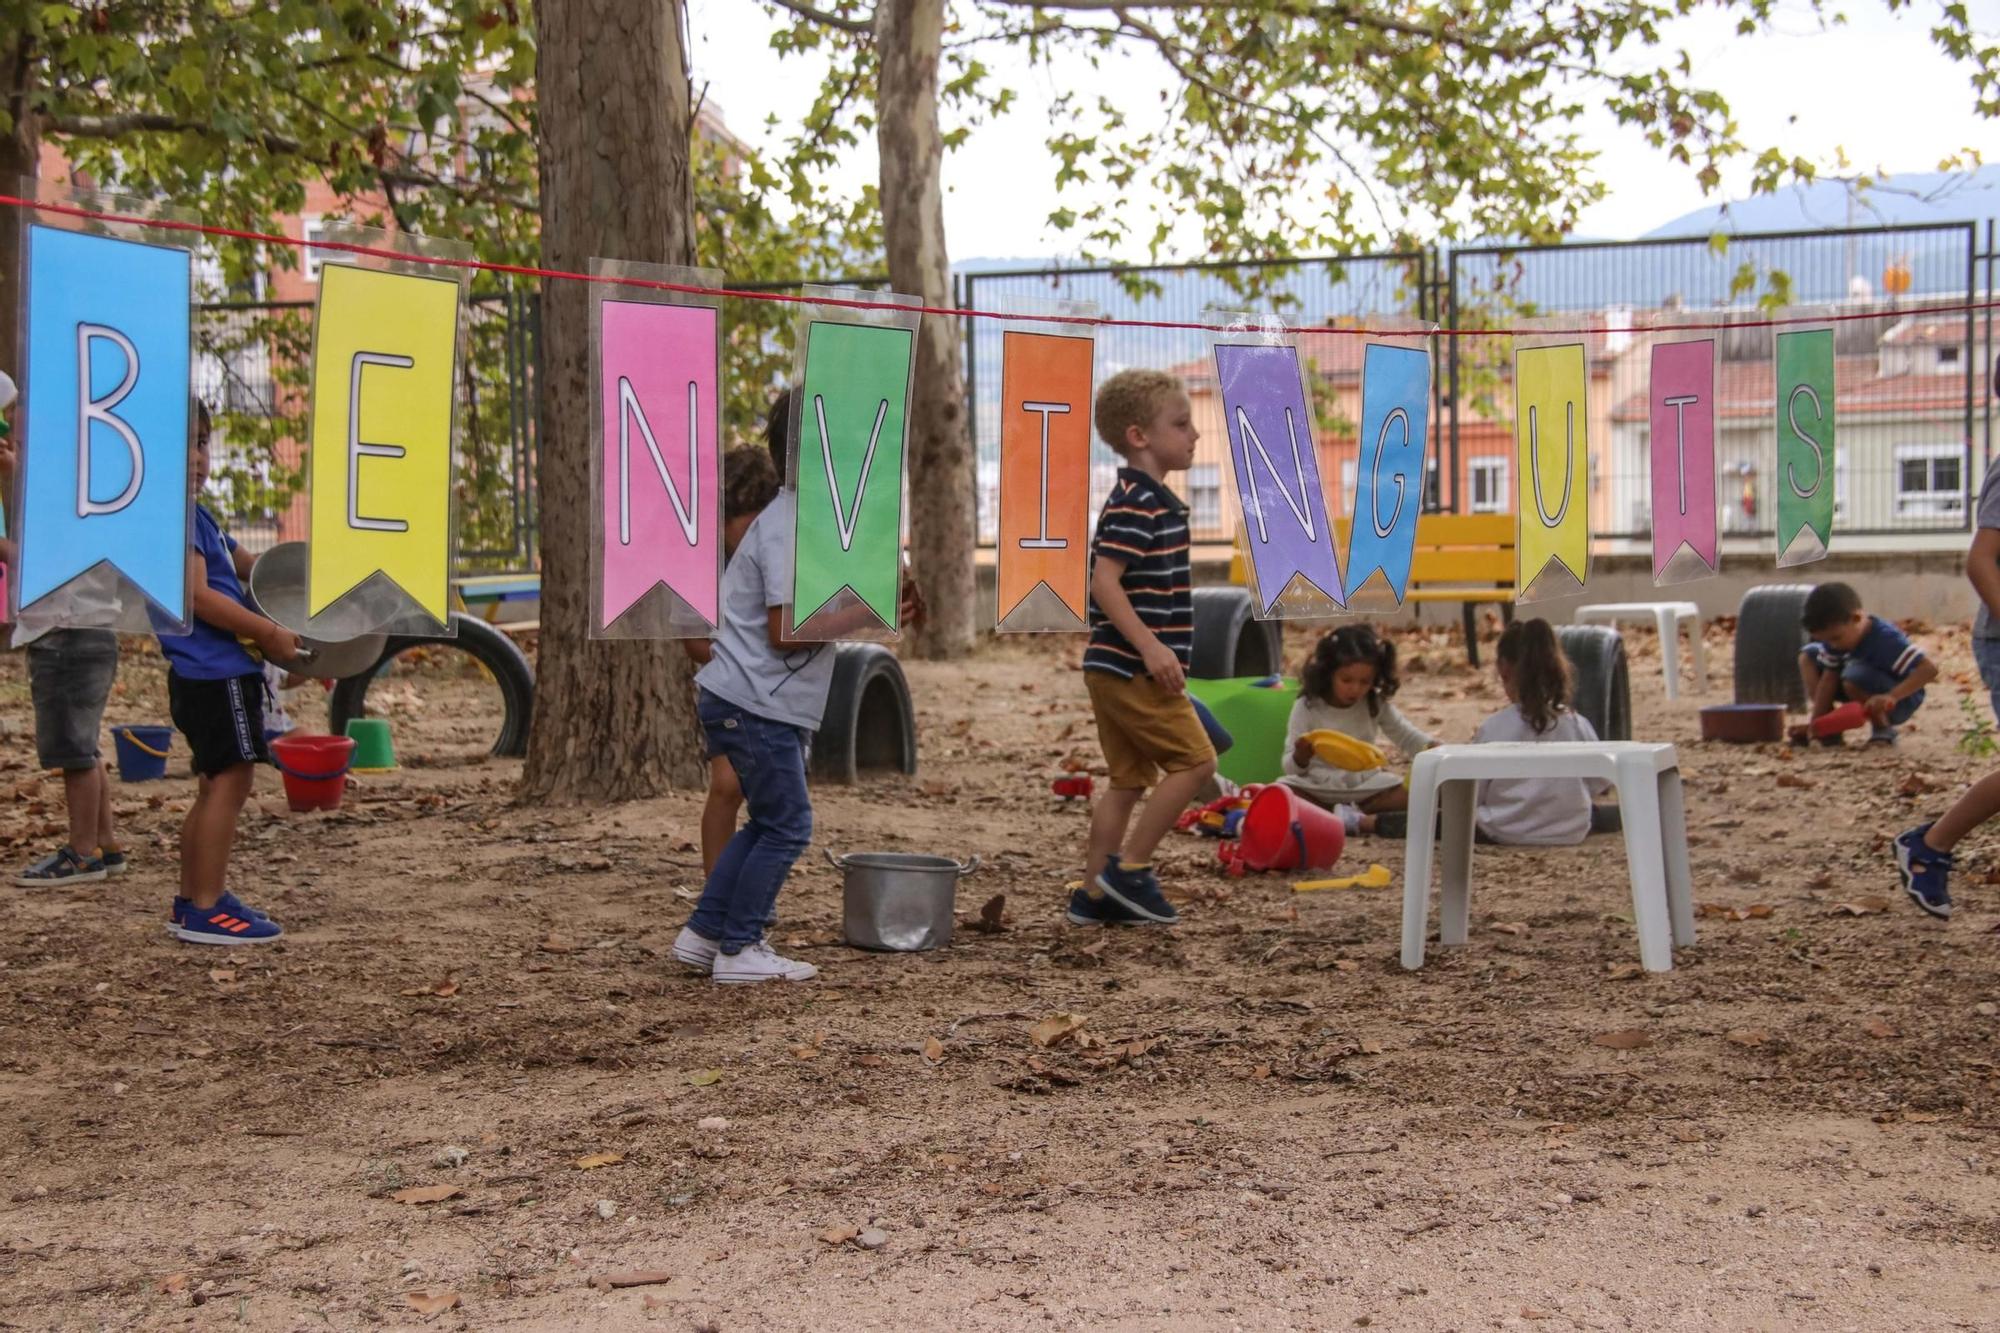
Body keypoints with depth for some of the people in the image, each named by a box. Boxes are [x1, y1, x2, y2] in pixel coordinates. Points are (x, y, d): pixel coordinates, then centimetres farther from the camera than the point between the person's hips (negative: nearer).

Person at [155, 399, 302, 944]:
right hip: (211, 671, -11)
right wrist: (269, 633, -17)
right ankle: (206, 910, -9)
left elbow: (245, 568, 29)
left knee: (217, 786, 15)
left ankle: (192, 901, 22)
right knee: (230, 779, -11)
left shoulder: (197, 515, 18)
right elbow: (197, 595, -21)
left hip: (223, 670, 11)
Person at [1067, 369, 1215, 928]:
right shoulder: (1136, 505, -16)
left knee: (1130, 780, 12)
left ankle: (1095, 894, 15)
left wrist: (1155, 652, 24)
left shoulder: (1149, 501, 17)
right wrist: (1151, 647, -28)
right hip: (1133, 669, -10)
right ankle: (1128, 870, -1)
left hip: (1114, 669, 10)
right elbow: (1105, 581, -24)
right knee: (1194, 761, -6)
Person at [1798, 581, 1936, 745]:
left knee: (1855, 677, -37)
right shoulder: (1836, 635, -10)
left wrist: (1891, 697, -49)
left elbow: (1929, 669, -39)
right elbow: (1829, 678, -9)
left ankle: (1883, 730, -10)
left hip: (1901, 701, -8)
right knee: (1808, 655, 1)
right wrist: (1816, 722, -15)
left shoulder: (1885, 639, -32)